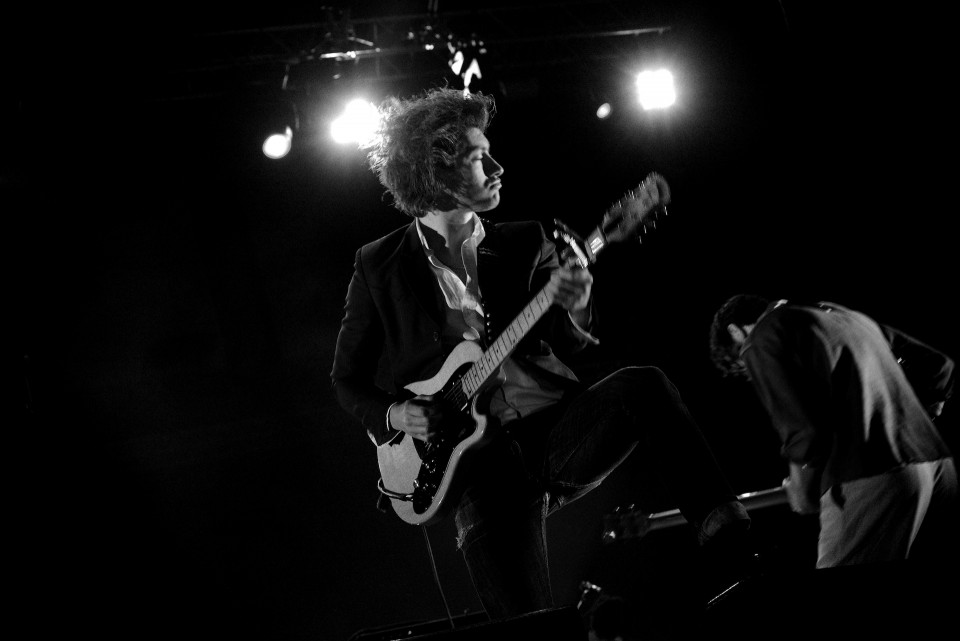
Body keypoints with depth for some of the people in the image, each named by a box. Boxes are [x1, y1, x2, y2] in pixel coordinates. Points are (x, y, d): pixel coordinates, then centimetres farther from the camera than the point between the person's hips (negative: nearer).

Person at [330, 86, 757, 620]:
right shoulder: (381, 267, 6)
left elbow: (574, 348, 9)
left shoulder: (523, 244, 14)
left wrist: (573, 311, -14)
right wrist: (393, 416, -7)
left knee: (642, 387, -29)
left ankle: (729, 541, -32)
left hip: (560, 430, 3)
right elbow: (348, 379, 14)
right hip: (481, 456, -3)